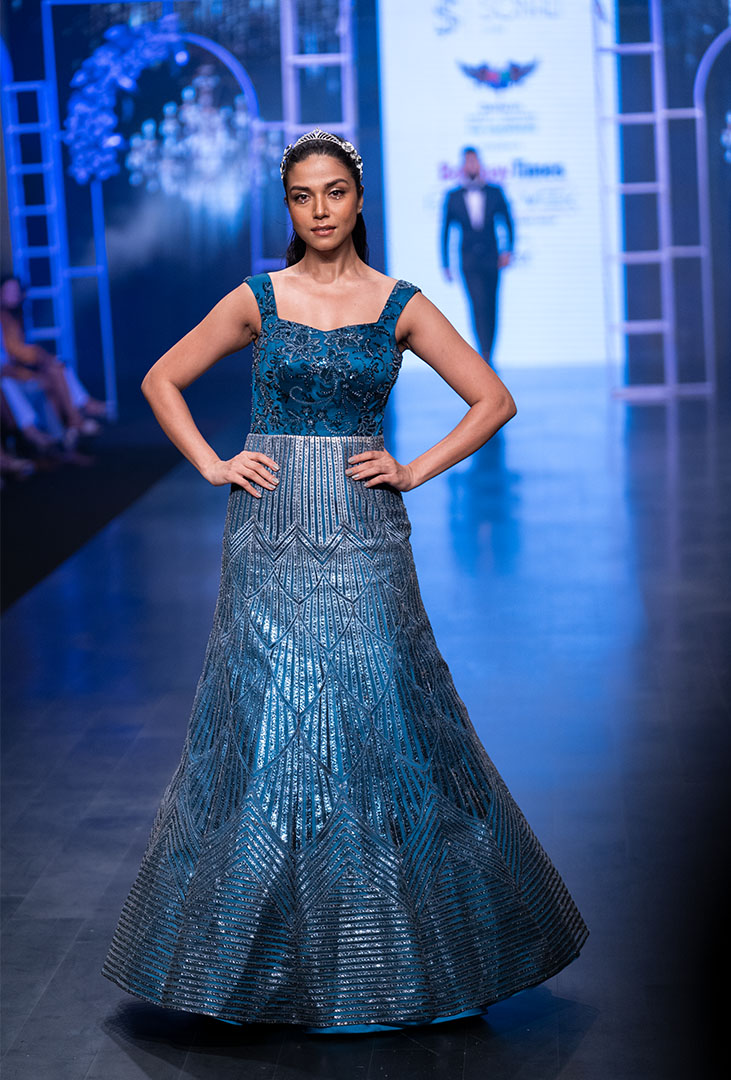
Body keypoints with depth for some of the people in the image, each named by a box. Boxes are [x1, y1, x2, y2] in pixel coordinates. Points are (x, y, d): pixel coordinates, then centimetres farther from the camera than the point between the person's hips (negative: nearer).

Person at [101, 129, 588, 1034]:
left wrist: (416, 471, -4)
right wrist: (212, 464, 0)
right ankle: (277, 955, 13)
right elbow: (161, 381, 12)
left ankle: (379, 954, 16)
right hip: (272, 534, 0)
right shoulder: (257, 300, 4)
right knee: (265, 724, 1)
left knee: (379, 718, 0)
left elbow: (494, 400, 4)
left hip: (363, 536, 0)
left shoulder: (400, 305, 3)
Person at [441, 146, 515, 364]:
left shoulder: (495, 192, 4)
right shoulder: (453, 197, 2)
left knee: (490, 310, 7)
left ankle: (488, 356, 18)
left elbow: (508, 221, 9)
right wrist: (445, 264, 3)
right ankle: (485, 356, -21)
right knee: (478, 306, -16)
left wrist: (508, 249, -4)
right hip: (469, 262, -2)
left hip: (491, 260, 2)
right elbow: (444, 231, 6)